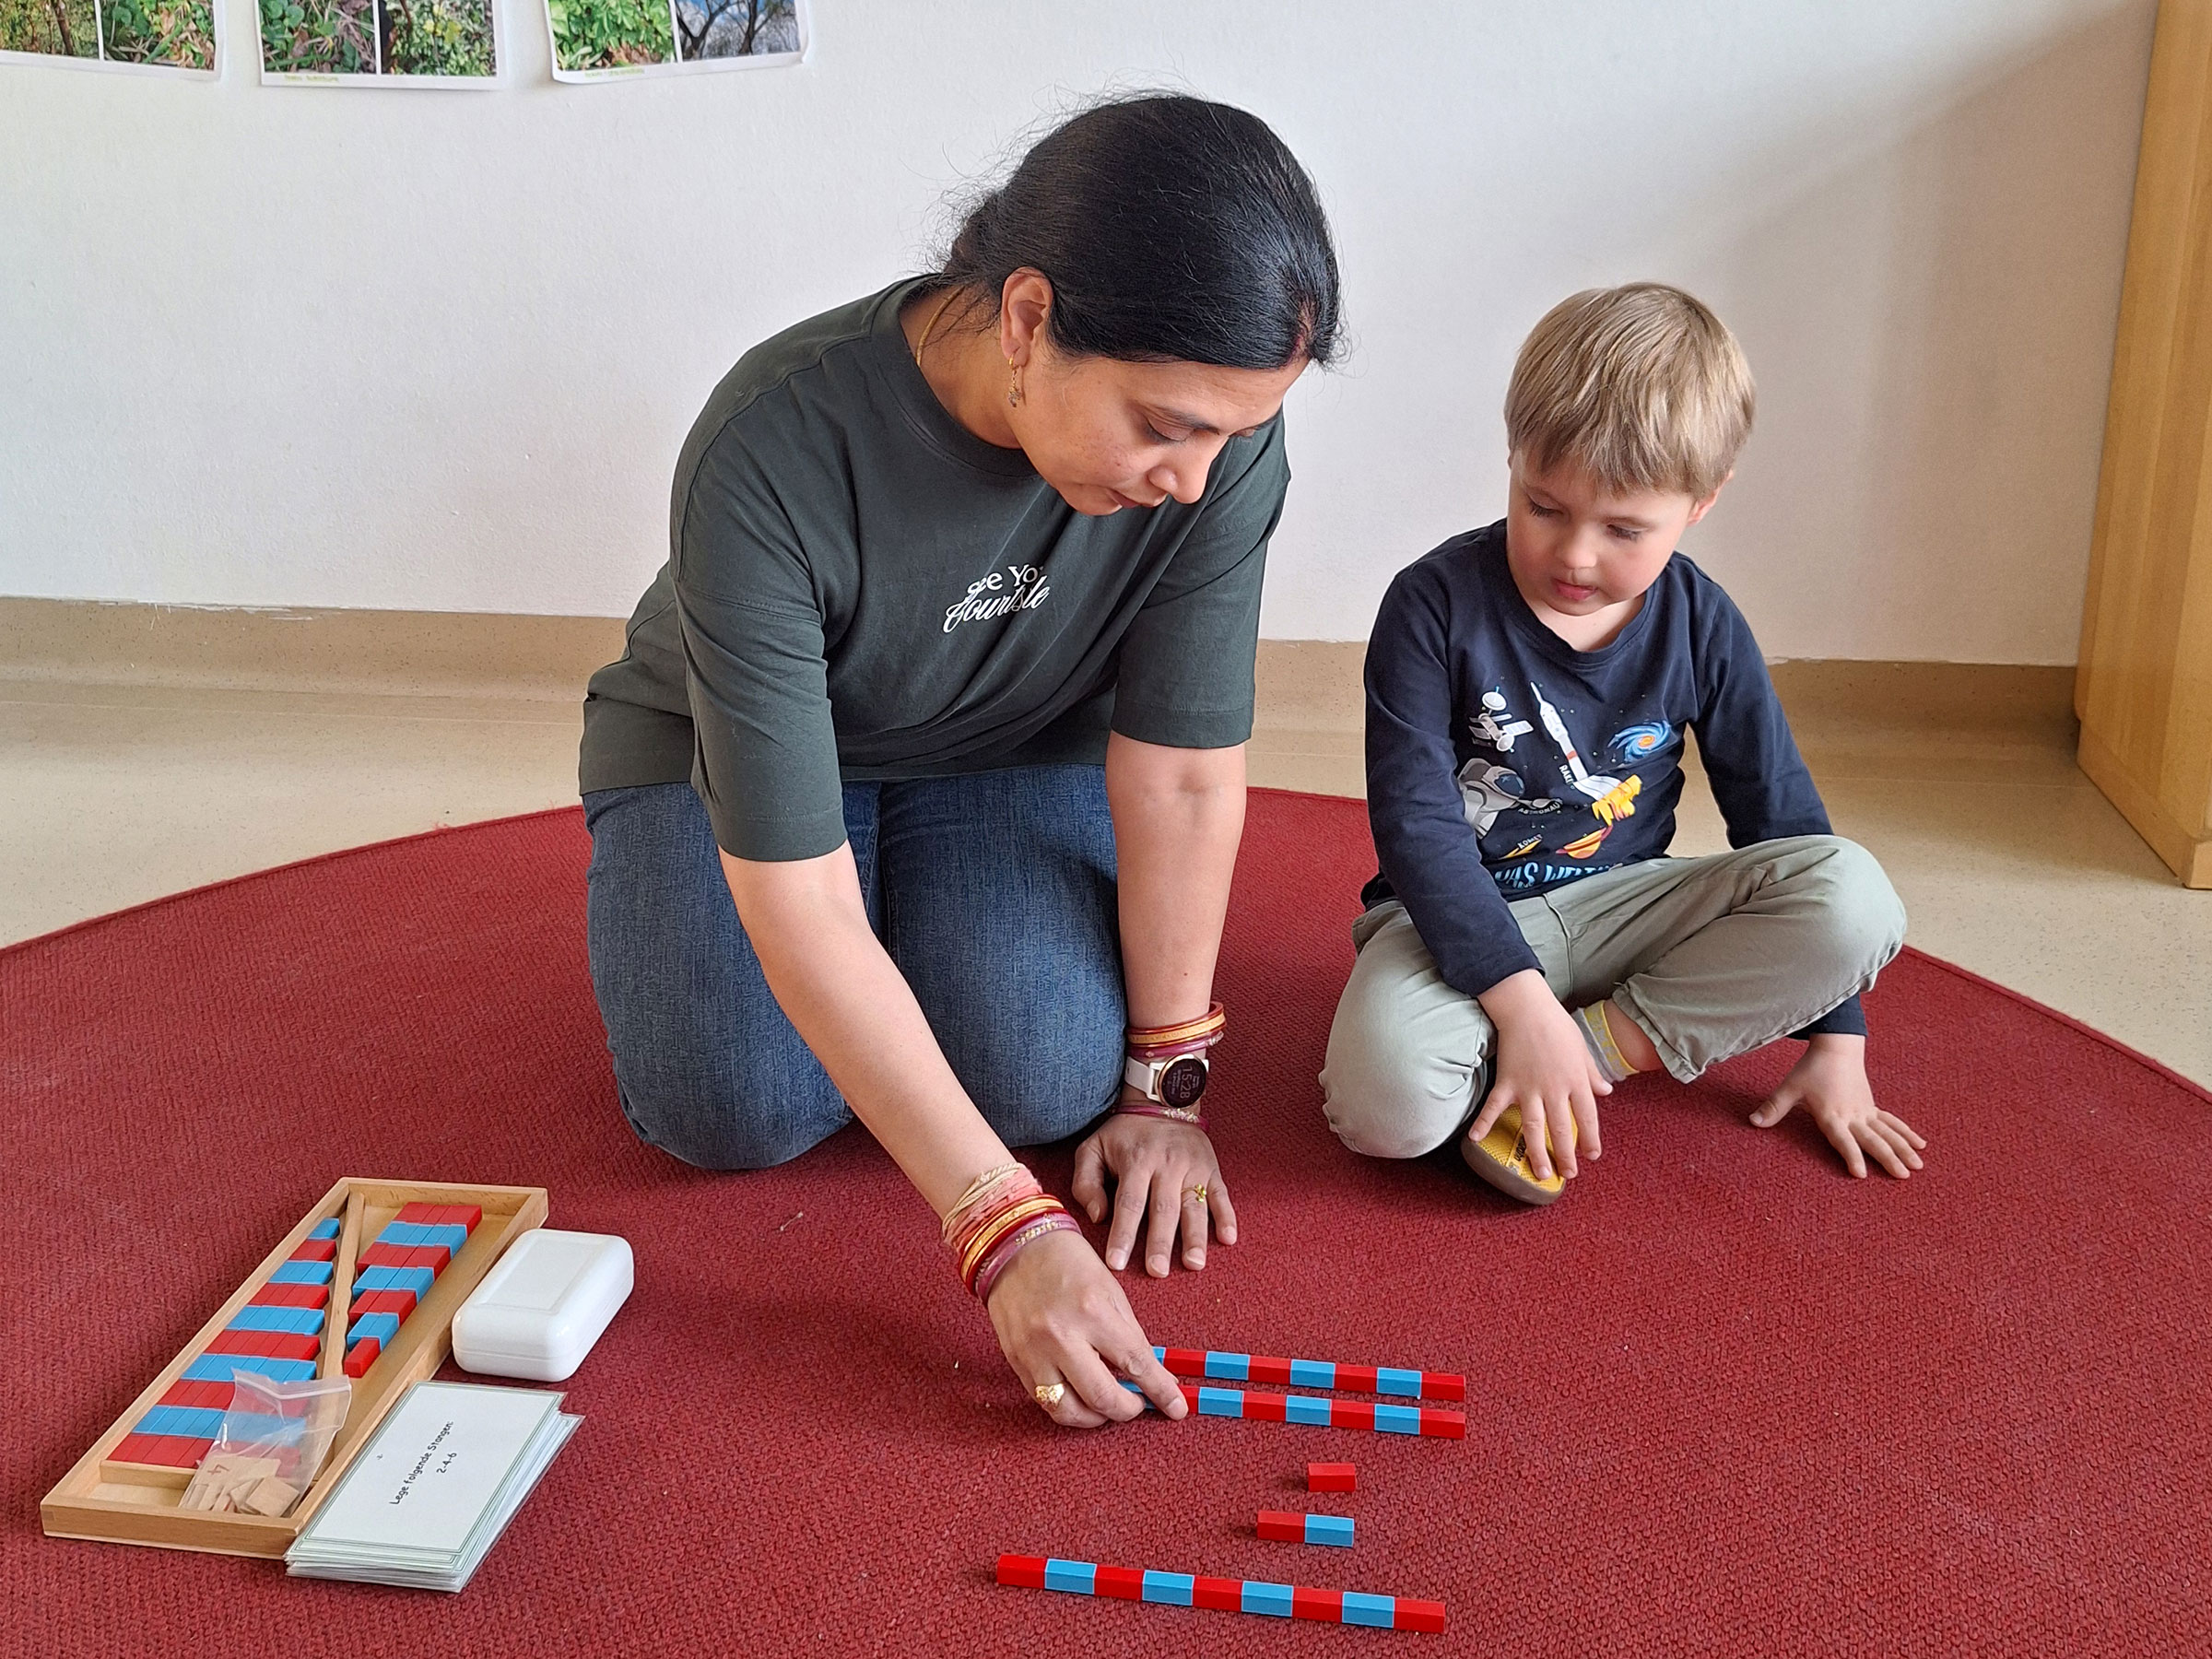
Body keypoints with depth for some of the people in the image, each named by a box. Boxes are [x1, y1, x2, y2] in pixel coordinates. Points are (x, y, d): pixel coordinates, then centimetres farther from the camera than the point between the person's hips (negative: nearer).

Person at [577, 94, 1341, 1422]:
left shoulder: (1220, 430, -28)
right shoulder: (775, 455, -37)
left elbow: (1184, 774, -20)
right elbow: (795, 900, -38)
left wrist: (1166, 1086, -15)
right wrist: (1009, 1233, -42)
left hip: (1014, 757, 2)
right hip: (736, 752, -2)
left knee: (1051, 1085, -21)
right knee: (736, 1110, -23)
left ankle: (934, 913, 13)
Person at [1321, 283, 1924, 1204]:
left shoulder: (1699, 624, -3)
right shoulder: (1436, 604, -14)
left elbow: (1778, 812, 4)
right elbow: (1415, 821, -19)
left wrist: (1835, 1039, 2)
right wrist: (1518, 998, -30)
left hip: (1621, 904, 4)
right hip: (1460, 917, -4)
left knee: (1858, 897, -21)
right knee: (1384, 1106, -35)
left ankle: (1605, 1042, -17)